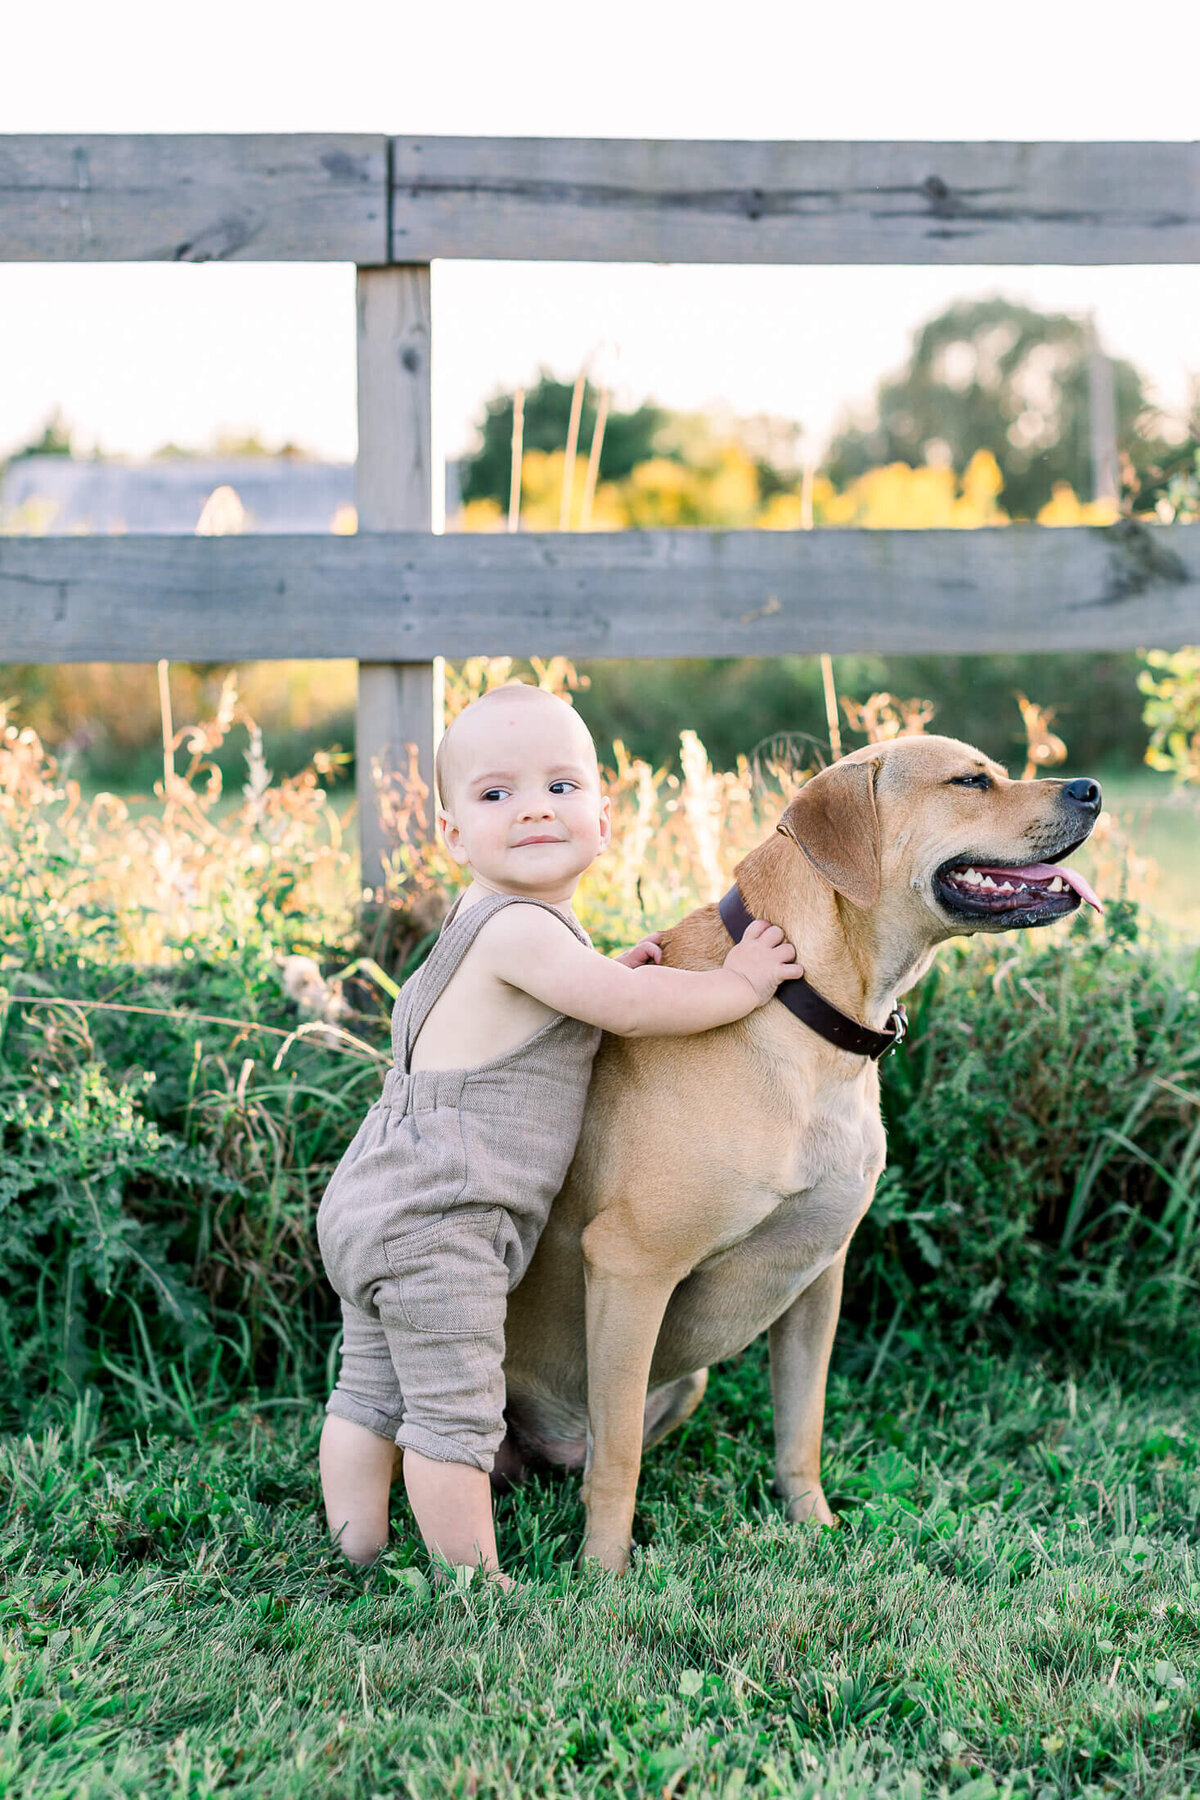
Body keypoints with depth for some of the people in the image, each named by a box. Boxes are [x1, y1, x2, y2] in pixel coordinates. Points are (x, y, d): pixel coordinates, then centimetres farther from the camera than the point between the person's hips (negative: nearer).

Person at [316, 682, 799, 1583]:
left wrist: (608, 973, 12)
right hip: (437, 1218, -11)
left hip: (376, 1202, 11)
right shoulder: (521, 928, -17)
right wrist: (739, 982, -4)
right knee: (456, 1412, -4)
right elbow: (629, 1008, -17)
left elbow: (545, 1016, 28)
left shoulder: (490, 923, 15)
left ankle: (358, 1560, 27)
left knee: (371, 1393, 17)